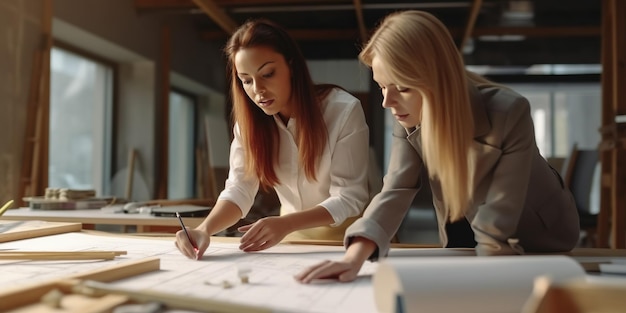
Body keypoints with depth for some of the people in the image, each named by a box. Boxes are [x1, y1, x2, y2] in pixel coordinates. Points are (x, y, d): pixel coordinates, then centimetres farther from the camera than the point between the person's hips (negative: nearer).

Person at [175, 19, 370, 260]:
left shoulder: (344, 110, -18)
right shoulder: (250, 121, -5)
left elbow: (350, 198, -19)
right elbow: (239, 189, -13)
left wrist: (285, 223, -33)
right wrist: (205, 229, -33)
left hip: (344, 238, -3)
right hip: (293, 239, 3)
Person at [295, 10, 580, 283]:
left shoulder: (509, 114, -34)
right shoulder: (409, 115, -18)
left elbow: (497, 226, -30)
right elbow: (396, 191, -26)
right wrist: (355, 256, -40)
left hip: (539, 241, -4)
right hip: (464, 238, 4)